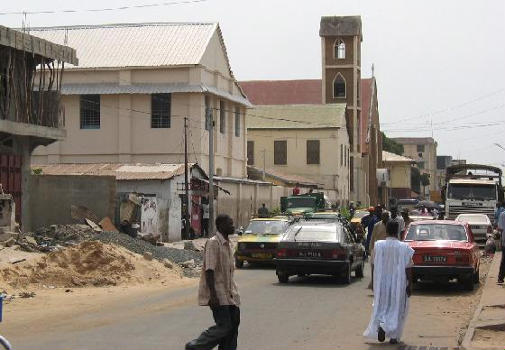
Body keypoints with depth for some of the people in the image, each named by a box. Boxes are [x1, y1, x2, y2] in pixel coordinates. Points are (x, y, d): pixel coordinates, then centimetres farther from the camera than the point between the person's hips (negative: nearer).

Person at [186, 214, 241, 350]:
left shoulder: (228, 244, 15)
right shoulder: (213, 243, -14)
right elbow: (209, 270, -20)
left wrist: (233, 292, 23)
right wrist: (213, 294, -25)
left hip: (228, 294, 9)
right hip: (217, 294, -9)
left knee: (233, 323, 6)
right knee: (224, 326, -11)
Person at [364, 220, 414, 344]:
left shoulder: (378, 246, -8)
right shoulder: (404, 248, -11)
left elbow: (374, 266, -1)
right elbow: (408, 269, -9)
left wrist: (374, 283, 10)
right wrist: (410, 285, 0)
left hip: (381, 283, 1)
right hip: (398, 283, -1)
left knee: (381, 306, 15)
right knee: (397, 308, 13)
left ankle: (381, 325, -11)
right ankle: (394, 336, 10)